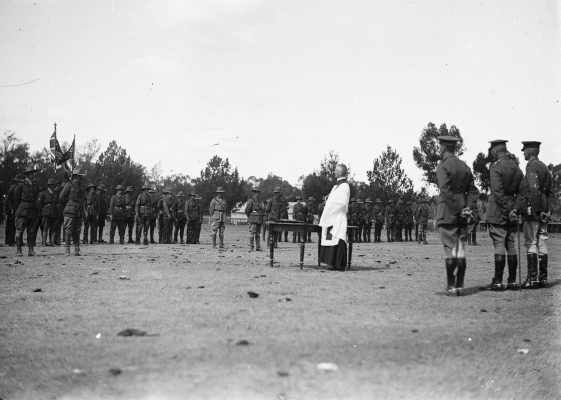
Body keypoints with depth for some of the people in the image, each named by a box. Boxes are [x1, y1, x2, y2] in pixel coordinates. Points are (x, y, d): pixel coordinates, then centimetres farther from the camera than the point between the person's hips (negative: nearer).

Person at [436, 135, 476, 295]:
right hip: (463, 215, 6)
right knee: (461, 250, 6)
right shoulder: (465, 166, 13)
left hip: (448, 212, -6)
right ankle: (459, 285, 7)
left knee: (450, 250, -3)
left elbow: (445, 190, -17)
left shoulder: (443, 166, -8)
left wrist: (457, 209, -14)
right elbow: (471, 190, 11)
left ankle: (451, 285, -1)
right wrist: (465, 208, 8)